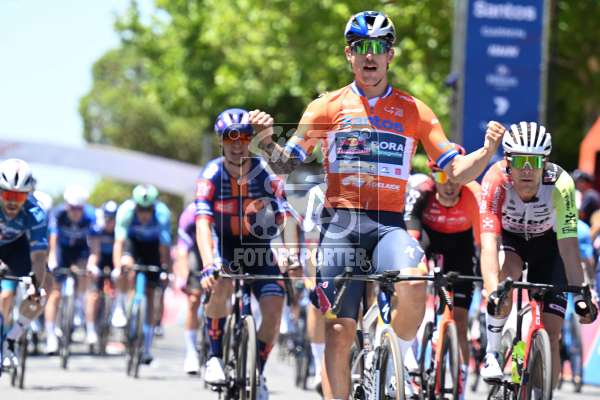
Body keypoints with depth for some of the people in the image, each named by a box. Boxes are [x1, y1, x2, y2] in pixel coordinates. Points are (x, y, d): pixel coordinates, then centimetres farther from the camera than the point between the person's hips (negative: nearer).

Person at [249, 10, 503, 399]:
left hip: (389, 224, 0)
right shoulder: (328, 107, 8)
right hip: (340, 222, 0)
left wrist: (487, 151, -14)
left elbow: (457, 171, 5)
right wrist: (267, 141, -14)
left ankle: (402, 353, -3)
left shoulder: (414, 111, 9)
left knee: (414, 286, -31)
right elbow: (287, 165, 6)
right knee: (339, 331, -5)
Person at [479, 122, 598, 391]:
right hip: (508, 237, 0)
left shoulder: (560, 184, -33)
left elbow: (568, 244, -34)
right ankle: (492, 355, -20)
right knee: (507, 274, -35)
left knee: (550, 335, -8)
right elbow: (488, 244, -41)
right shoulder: (496, 181, -34)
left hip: (547, 242, 0)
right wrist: (492, 292, -54)